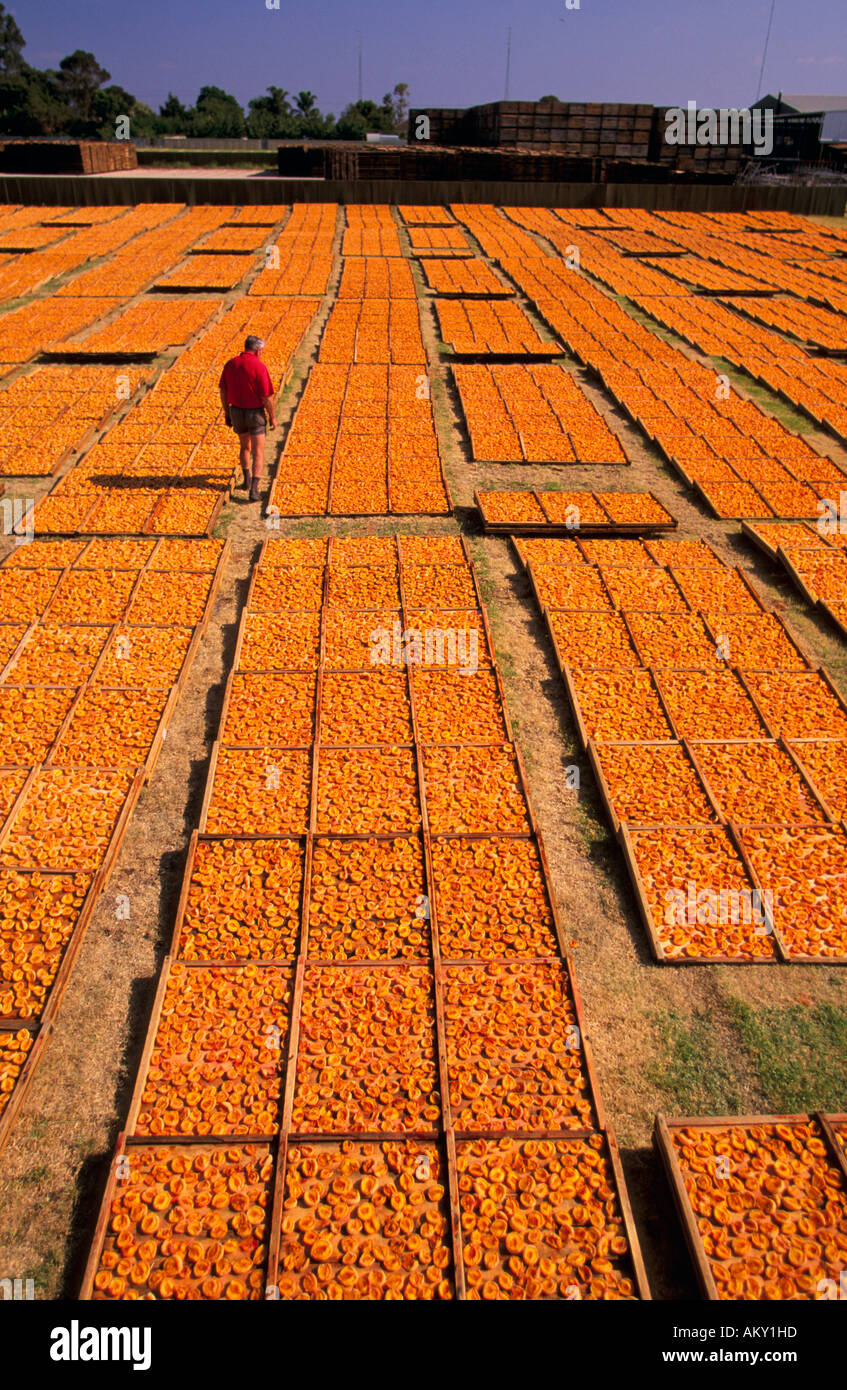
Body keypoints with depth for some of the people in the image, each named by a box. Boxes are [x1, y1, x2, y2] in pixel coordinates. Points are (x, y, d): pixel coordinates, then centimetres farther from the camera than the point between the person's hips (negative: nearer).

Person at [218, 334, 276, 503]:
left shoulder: (230, 364, 0)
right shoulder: (259, 366, -17)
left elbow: (223, 391, 5)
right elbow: (267, 396, -17)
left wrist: (227, 413, 15)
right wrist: (272, 417, -5)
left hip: (236, 412, 5)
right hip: (255, 413, -5)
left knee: (245, 447, 26)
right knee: (258, 453, 0)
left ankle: (247, 479, 40)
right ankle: (254, 489, -11)